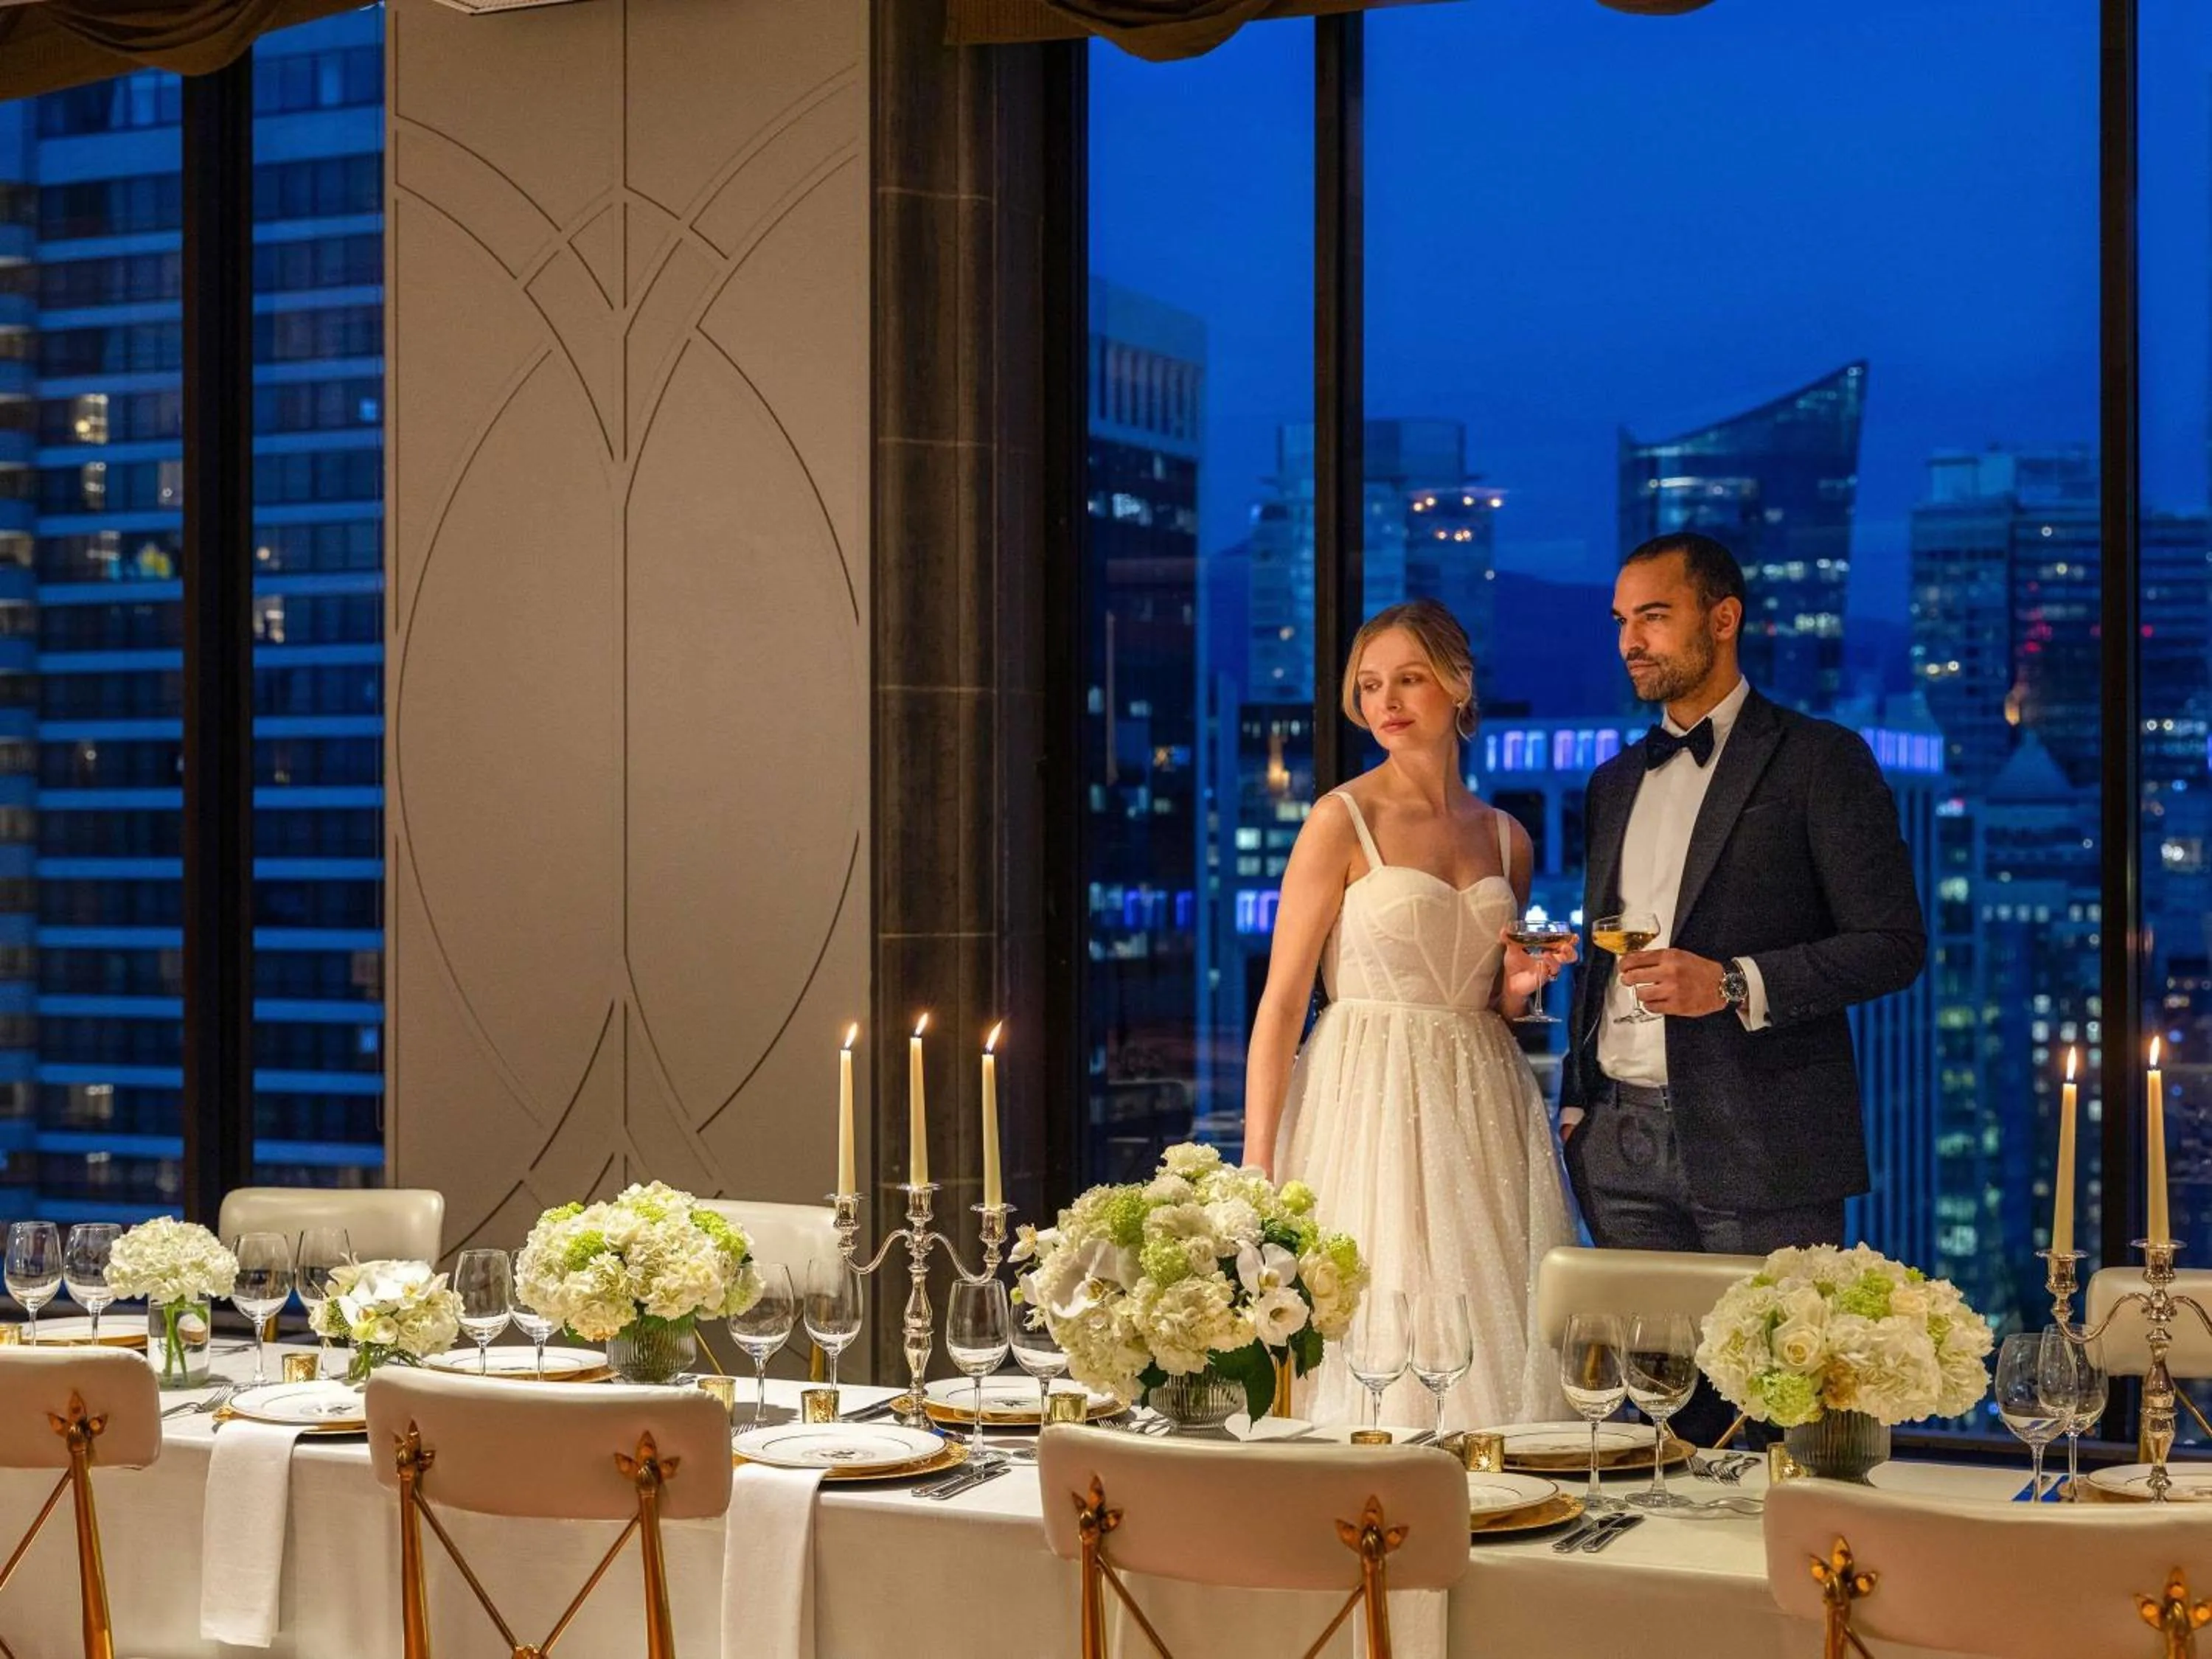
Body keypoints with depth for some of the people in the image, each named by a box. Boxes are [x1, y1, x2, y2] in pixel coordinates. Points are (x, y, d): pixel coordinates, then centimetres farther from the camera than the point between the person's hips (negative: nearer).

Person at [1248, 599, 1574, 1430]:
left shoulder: (1504, 838, 12)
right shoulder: (1343, 820, -4)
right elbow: (1282, 1001, -8)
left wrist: (1518, 987, -1)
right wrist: (1257, 1167, -14)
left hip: (1479, 1114, 5)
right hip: (1369, 1105, -5)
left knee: (1488, 1342, 2)